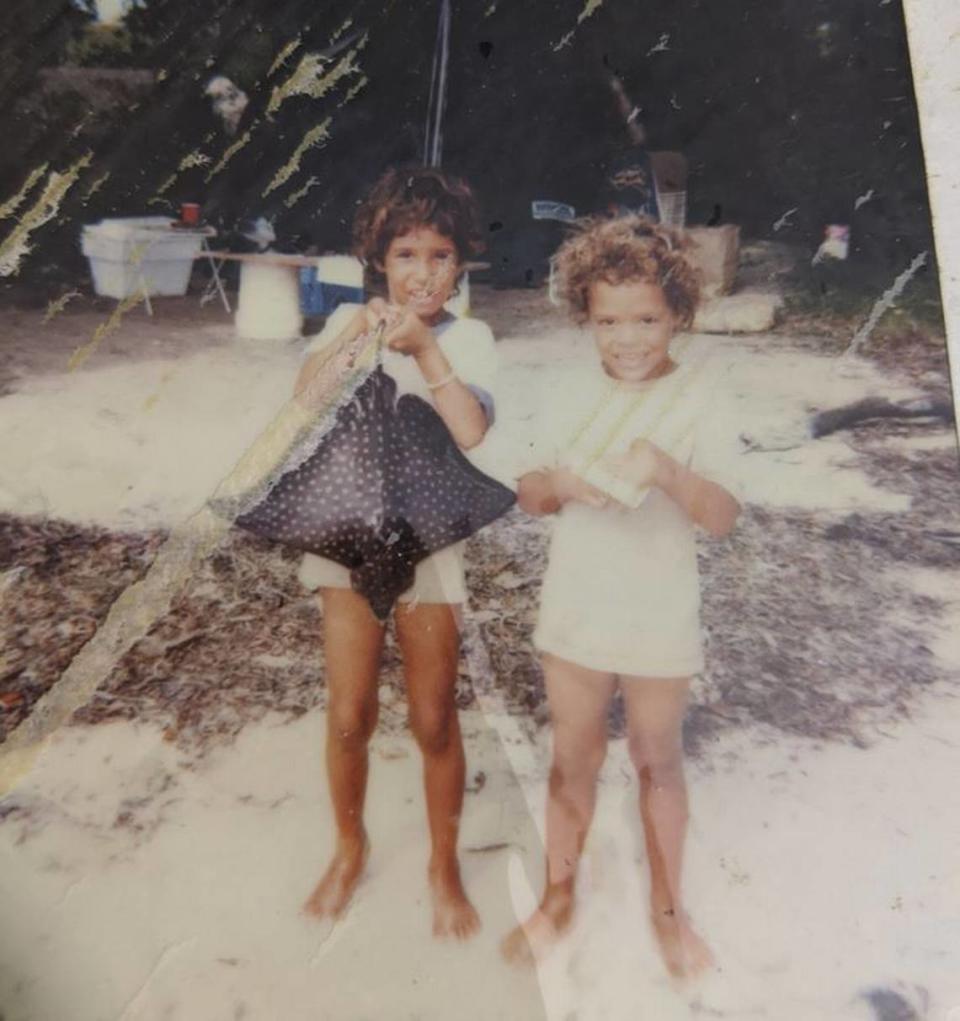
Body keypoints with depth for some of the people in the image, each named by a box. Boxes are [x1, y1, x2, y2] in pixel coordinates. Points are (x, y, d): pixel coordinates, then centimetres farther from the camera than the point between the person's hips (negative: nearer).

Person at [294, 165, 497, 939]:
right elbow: (305, 400, -15)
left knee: (434, 721, 8)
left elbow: (472, 430, -22)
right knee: (349, 717, 10)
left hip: (427, 539, -1)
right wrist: (355, 334, -26)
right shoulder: (350, 321, 2)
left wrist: (423, 346, -24)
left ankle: (444, 866, 32)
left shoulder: (468, 338, -4)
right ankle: (350, 849, 37)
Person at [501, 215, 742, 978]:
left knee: (659, 762, 16)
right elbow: (527, 494, 1)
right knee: (574, 759, 17)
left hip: (659, 622, -2)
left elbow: (724, 517, -19)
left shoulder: (697, 401, -11)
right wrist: (560, 484, -22)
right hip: (574, 614, 2)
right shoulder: (573, 395, -3)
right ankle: (559, 897, 38)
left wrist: (664, 470, -38)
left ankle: (667, 906, 39)